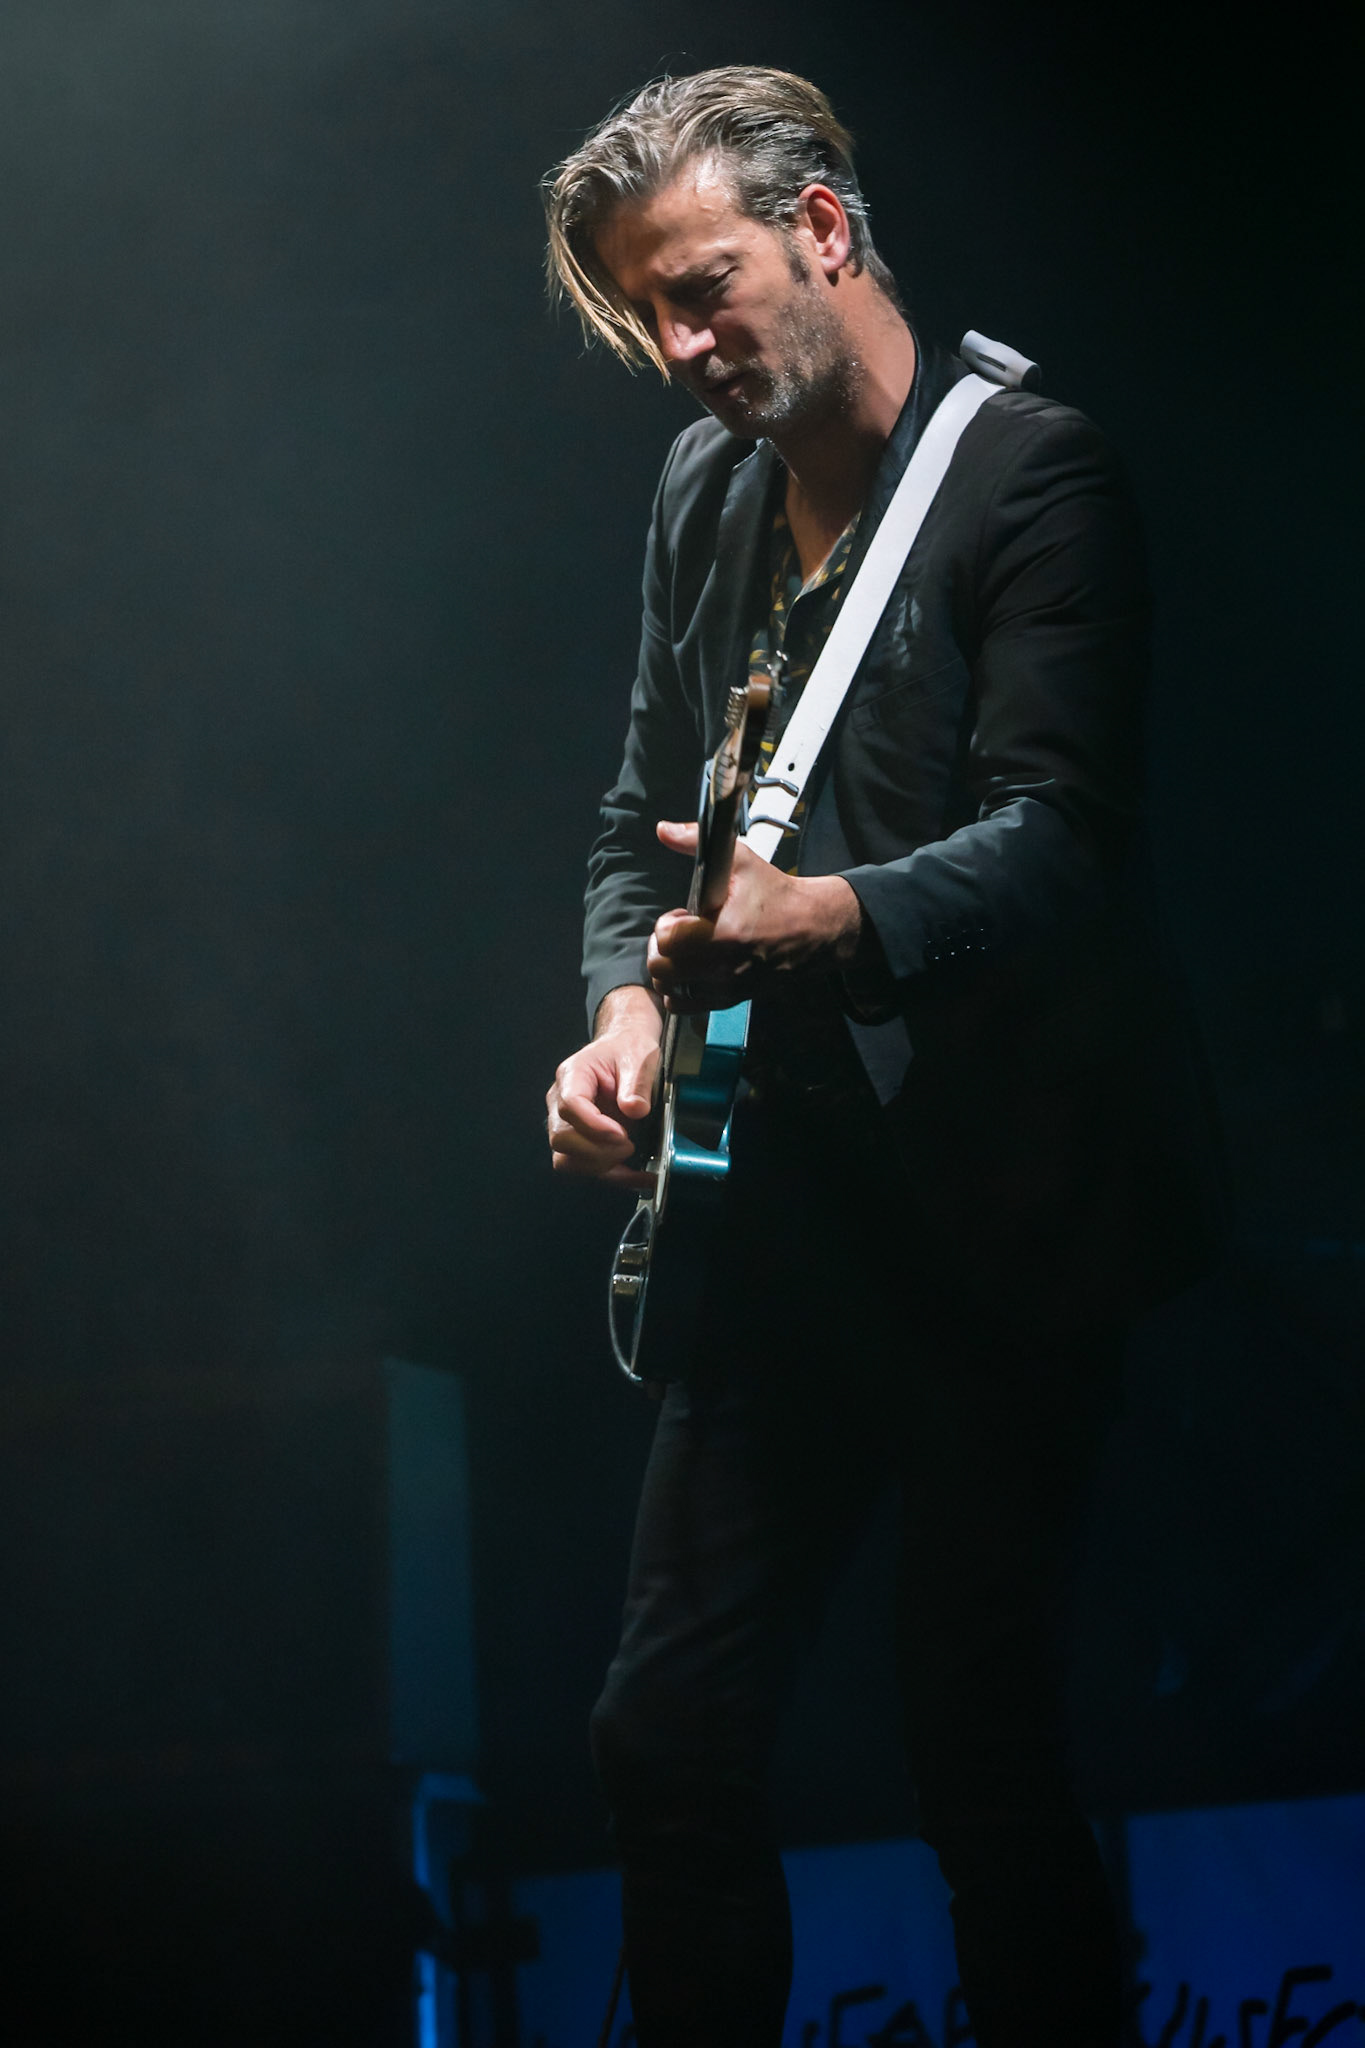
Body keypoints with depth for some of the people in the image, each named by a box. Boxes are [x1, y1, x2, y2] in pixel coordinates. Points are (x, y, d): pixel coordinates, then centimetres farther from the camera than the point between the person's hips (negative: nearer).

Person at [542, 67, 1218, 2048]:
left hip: (1001, 1215, -7)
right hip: (783, 1201, 7)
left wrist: (833, 914, -35)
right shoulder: (708, 488, 14)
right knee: (670, 1729, 5)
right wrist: (631, 1008, 0)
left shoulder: (1035, 473, -9)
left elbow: (1058, 837, -18)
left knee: (987, 1753, -3)